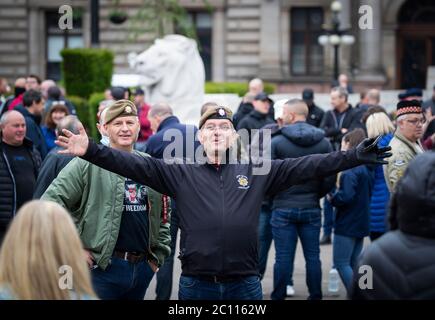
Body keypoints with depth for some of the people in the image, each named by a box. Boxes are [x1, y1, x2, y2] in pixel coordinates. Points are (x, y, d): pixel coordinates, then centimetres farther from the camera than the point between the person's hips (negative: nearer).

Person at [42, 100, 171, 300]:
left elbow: (163, 216, 21)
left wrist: (158, 256, 12)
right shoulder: (88, 163, -7)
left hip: (143, 268, 5)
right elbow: (50, 202, -12)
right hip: (102, 268, -5)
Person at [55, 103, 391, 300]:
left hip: (245, 283, 0)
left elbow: (307, 165, 1)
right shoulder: (180, 172, 3)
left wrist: (354, 157, -7)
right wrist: (91, 151, -19)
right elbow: (135, 164, -6)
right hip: (196, 283, 0)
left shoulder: (258, 170, 5)